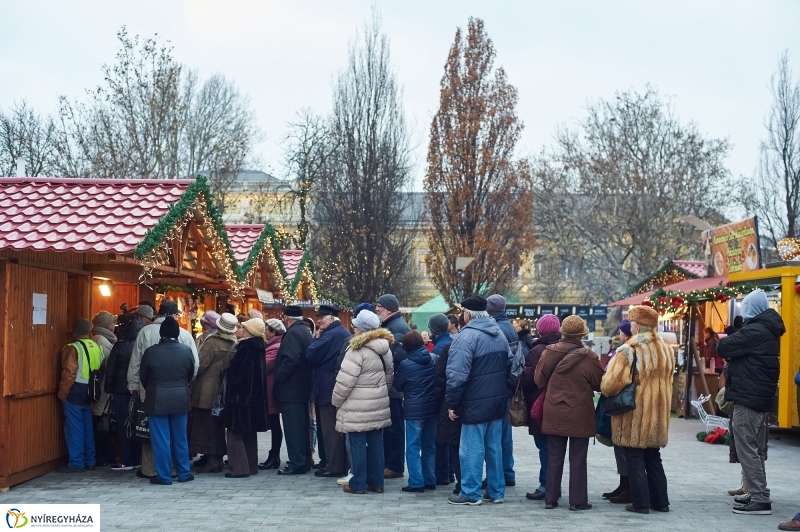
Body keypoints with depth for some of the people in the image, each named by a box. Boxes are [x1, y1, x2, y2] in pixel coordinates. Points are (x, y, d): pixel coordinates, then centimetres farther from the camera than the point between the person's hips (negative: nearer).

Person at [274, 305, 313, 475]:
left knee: (293, 427, -6)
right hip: (303, 388, 10)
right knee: (302, 426, 14)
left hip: (291, 389, -10)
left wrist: (277, 381, -17)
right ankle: (304, 461, 21)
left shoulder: (293, 333, -15)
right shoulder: (305, 331, 14)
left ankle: (296, 464, -5)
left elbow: (290, 360, -25)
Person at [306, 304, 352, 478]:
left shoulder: (331, 335, -15)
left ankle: (334, 467, -3)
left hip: (329, 390, -10)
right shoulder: (344, 333, 16)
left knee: (330, 429, -5)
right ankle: (344, 465, 18)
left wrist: (316, 338, -5)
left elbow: (311, 355, -16)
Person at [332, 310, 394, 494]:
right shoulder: (385, 348, 7)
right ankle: (376, 482, 18)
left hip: (357, 408, -7)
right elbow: (389, 376, 16)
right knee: (376, 443, 12)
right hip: (379, 405, 7)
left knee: (358, 444, 0)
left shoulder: (357, 349, -17)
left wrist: (336, 401, -4)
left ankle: (357, 484, 6)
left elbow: (345, 380, -18)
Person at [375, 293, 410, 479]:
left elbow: (398, 355, -26)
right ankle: (387, 462, 23)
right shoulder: (389, 325, 17)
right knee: (388, 425, 15)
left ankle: (395, 466, 3)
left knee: (394, 426, -3)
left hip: (393, 386, -10)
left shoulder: (398, 327, -16)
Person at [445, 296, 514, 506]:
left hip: (476, 404, -8)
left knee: (472, 448, 1)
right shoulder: (499, 334, 11)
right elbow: (510, 364, 17)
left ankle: (471, 493, 6)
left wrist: (452, 403, -13)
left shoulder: (467, 336, -16)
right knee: (494, 447, 14)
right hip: (498, 401, 8)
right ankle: (496, 491, 20)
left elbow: (457, 374, -20)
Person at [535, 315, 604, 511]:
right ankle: (577, 500, 11)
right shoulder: (589, 358, -16)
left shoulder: (548, 353, -7)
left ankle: (550, 498, 16)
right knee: (578, 459, 7)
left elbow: (539, 380, 2)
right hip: (580, 415, -3)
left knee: (554, 458, 12)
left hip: (554, 414, 3)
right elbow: (599, 384, -5)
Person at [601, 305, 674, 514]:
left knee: (635, 459, 3)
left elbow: (611, 384, -21)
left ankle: (641, 502, 5)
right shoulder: (666, 350, 7)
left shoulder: (629, 351, -17)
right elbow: (668, 380, 16)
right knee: (653, 458, 17)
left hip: (634, 413, -7)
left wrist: (604, 388, -1)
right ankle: (660, 501, 20)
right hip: (658, 414, 7)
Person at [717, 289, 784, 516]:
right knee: (755, 449, 16)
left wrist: (727, 340, 2)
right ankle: (758, 495, 22)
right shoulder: (768, 330, 13)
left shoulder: (754, 331, -19)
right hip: (761, 396, 10)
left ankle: (761, 499, -8)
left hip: (748, 397, -10)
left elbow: (723, 348, -17)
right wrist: (734, 344, 6)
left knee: (747, 449, -7)